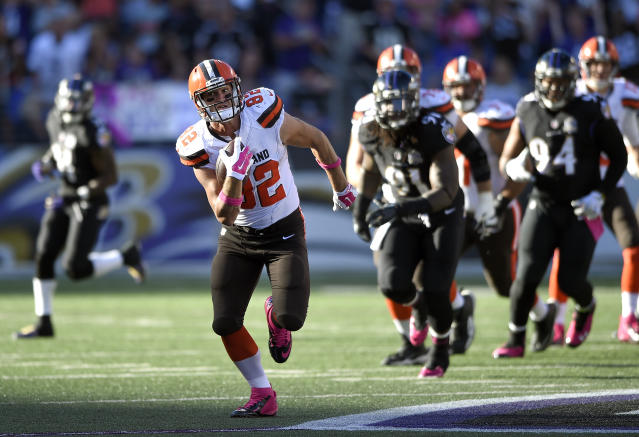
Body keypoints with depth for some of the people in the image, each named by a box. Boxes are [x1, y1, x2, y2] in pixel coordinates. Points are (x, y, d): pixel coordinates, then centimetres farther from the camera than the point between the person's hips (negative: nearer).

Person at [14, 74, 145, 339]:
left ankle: (126, 256, 14)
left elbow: (111, 177, -20)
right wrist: (45, 164, 0)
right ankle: (43, 323, 9)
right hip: (64, 199, 7)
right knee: (43, 257, -1)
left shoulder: (91, 134, -23)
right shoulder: (56, 121, 1)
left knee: (76, 269, -11)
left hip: (89, 203, -7)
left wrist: (74, 197, -24)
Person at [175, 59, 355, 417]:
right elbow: (224, 215, -18)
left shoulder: (266, 118, -20)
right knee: (225, 322, -8)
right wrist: (234, 173, -36)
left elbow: (316, 140, 1)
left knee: (292, 318, -18)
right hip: (238, 238, 2)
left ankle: (277, 315, 22)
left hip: (284, 231, -2)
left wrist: (340, 186, 14)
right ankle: (262, 394, 11)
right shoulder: (200, 149, -15)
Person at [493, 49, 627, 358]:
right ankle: (516, 340, 6)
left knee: (571, 280, -3)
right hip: (542, 205, 2)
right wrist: (516, 168, -15)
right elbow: (506, 161, 10)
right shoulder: (528, 113, 0)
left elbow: (619, 157, 1)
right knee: (526, 276, -10)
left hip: (581, 210, -2)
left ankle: (586, 309, 34)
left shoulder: (591, 112, -8)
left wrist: (600, 194, -10)